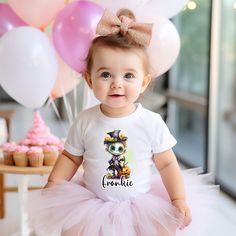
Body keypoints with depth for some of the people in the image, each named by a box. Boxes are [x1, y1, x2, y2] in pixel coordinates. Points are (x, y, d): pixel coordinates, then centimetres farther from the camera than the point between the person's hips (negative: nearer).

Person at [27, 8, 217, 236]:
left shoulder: (152, 123, -12)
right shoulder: (85, 121, -9)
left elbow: (167, 164, -4)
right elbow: (71, 157, 4)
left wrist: (179, 200, -9)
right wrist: (52, 185, -6)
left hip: (142, 204, 0)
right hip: (92, 205, 1)